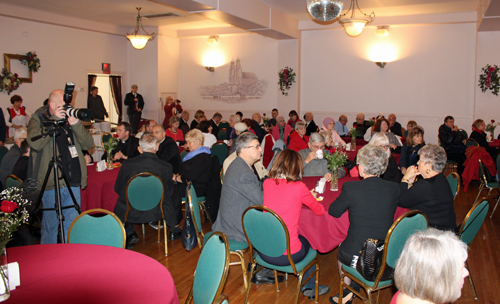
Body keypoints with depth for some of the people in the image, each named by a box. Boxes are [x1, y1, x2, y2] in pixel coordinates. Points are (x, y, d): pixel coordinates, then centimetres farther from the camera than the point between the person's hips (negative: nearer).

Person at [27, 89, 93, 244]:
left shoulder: (71, 119, 10)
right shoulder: (38, 120, 0)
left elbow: (88, 144, 2)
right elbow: (35, 143, -21)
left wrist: (76, 125, -12)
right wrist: (54, 120, -18)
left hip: (73, 183, 4)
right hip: (51, 184, -4)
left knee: (72, 225, 12)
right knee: (50, 225, 6)